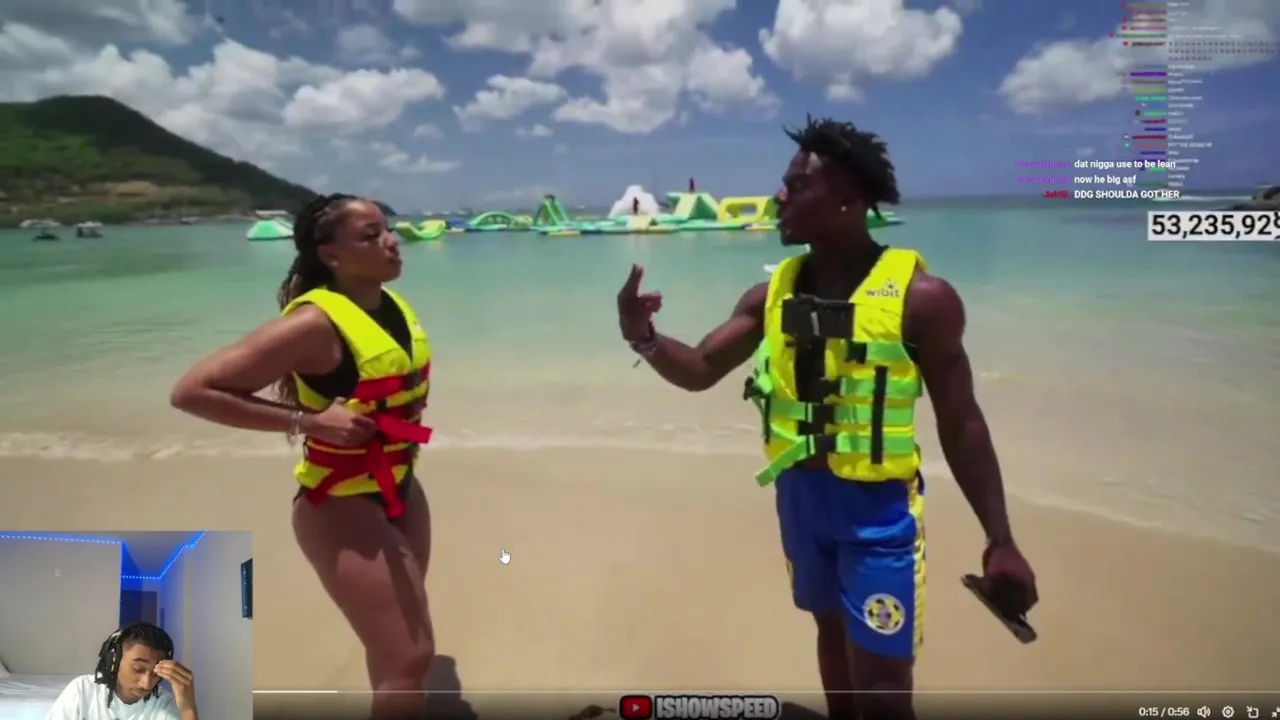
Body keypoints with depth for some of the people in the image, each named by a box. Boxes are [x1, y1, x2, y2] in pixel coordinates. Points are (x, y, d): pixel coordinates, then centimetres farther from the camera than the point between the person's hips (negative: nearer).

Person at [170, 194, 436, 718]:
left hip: (400, 491, 8)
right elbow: (192, 390, -23)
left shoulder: (393, 305, 1)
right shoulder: (316, 322, -22)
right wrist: (306, 421, -26)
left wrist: (408, 413, 4)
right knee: (410, 660, -6)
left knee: (396, 647, 23)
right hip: (341, 506, -8)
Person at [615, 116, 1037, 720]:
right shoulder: (773, 293, 0)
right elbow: (701, 370, 0)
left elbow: (961, 423, -10)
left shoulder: (920, 296, -14)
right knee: (832, 629, 24)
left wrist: (999, 540, -9)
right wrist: (645, 340, -21)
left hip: (878, 506, -5)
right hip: (799, 496, 5)